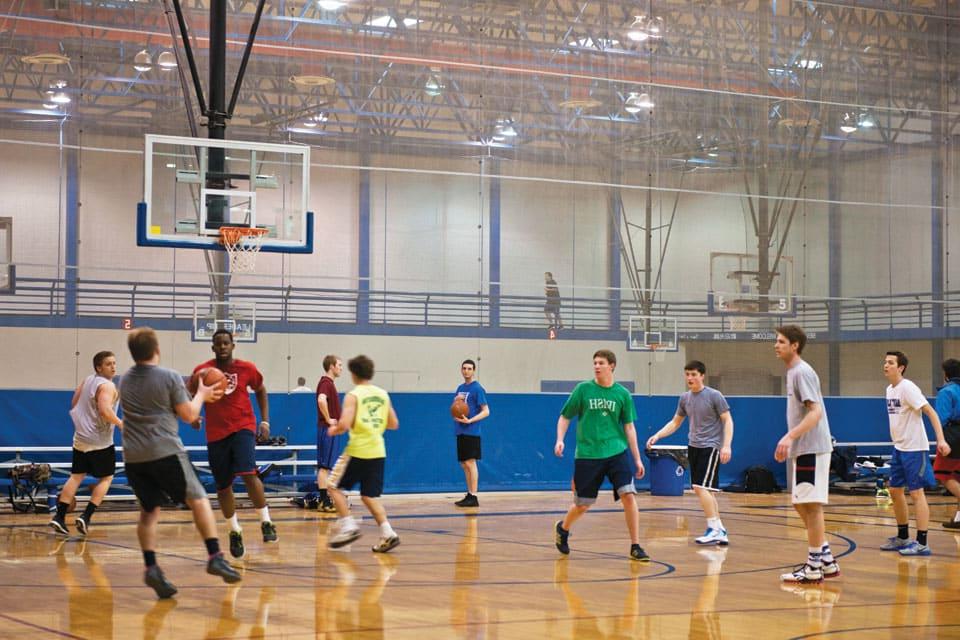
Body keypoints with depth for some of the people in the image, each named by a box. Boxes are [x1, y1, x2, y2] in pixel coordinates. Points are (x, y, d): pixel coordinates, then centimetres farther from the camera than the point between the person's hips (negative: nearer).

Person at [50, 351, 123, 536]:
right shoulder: (107, 386, -15)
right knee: (106, 478, 7)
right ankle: (86, 517, -2)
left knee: (76, 477, 11)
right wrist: (120, 423, -15)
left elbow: (74, 404, 20)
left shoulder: (87, 380, 11)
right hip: (100, 442, -7)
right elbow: (105, 410, -29)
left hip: (80, 439, 7)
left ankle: (59, 517, 3)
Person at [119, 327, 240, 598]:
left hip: (134, 456, 5)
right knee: (199, 500, 5)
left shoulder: (125, 381, 13)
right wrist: (201, 395, 19)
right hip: (165, 452, -5)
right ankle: (215, 557, -6)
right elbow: (189, 415, 0)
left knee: (149, 511, 12)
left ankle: (151, 567, -3)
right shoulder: (170, 377, -4)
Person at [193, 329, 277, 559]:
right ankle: (235, 532, 26)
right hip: (216, 434, 2)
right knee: (223, 485, 8)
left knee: (248, 473, -23)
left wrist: (265, 421, 8)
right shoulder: (202, 371, -4)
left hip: (243, 428, -2)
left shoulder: (247, 369, -3)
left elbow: (260, 391, 14)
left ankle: (266, 523, -9)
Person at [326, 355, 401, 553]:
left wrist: (334, 430, 3)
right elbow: (394, 424, 13)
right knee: (369, 496, 12)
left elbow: (344, 424, -17)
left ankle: (348, 525, -2)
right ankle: (387, 533, -4)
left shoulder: (353, 396, -8)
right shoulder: (383, 395, 9)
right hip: (378, 452, 6)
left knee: (334, 486, 10)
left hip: (357, 450, -6)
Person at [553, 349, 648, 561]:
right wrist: (560, 440, -10)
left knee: (628, 496, -15)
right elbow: (565, 417, 6)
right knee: (583, 504, 6)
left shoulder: (622, 394, 3)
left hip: (617, 452, 1)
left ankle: (635, 547, -7)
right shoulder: (583, 389, -1)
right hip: (587, 455, -1)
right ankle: (562, 528, 38)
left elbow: (629, 427, 7)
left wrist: (637, 458, 5)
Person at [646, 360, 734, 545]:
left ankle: (714, 529, -14)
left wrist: (726, 445, -19)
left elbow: (728, 421, -9)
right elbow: (675, 422, 18)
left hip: (711, 447, -7)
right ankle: (720, 530, 13)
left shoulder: (714, 396, -9)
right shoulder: (685, 398, 9)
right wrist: (657, 435, 5)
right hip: (694, 447, 7)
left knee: (701, 487, -17)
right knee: (704, 491, 7)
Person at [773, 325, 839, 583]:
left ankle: (814, 566, -1)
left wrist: (790, 437, -29)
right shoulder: (793, 372, 16)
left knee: (811, 504, -6)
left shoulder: (803, 372, -13)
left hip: (811, 449, -10)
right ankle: (825, 560, 20)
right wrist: (789, 442, 20)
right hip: (801, 450, 10)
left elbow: (815, 412, -22)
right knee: (801, 504, 14)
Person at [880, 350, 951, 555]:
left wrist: (941, 439, -28)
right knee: (895, 491, 13)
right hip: (899, 448, 9)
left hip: (915, 449, -9)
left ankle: (922, 544, -6)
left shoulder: (907, 388, -15)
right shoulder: (890, 389, 10)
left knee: (916, 492, -8)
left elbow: (930, 411, -20)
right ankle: (903, 538, 25)